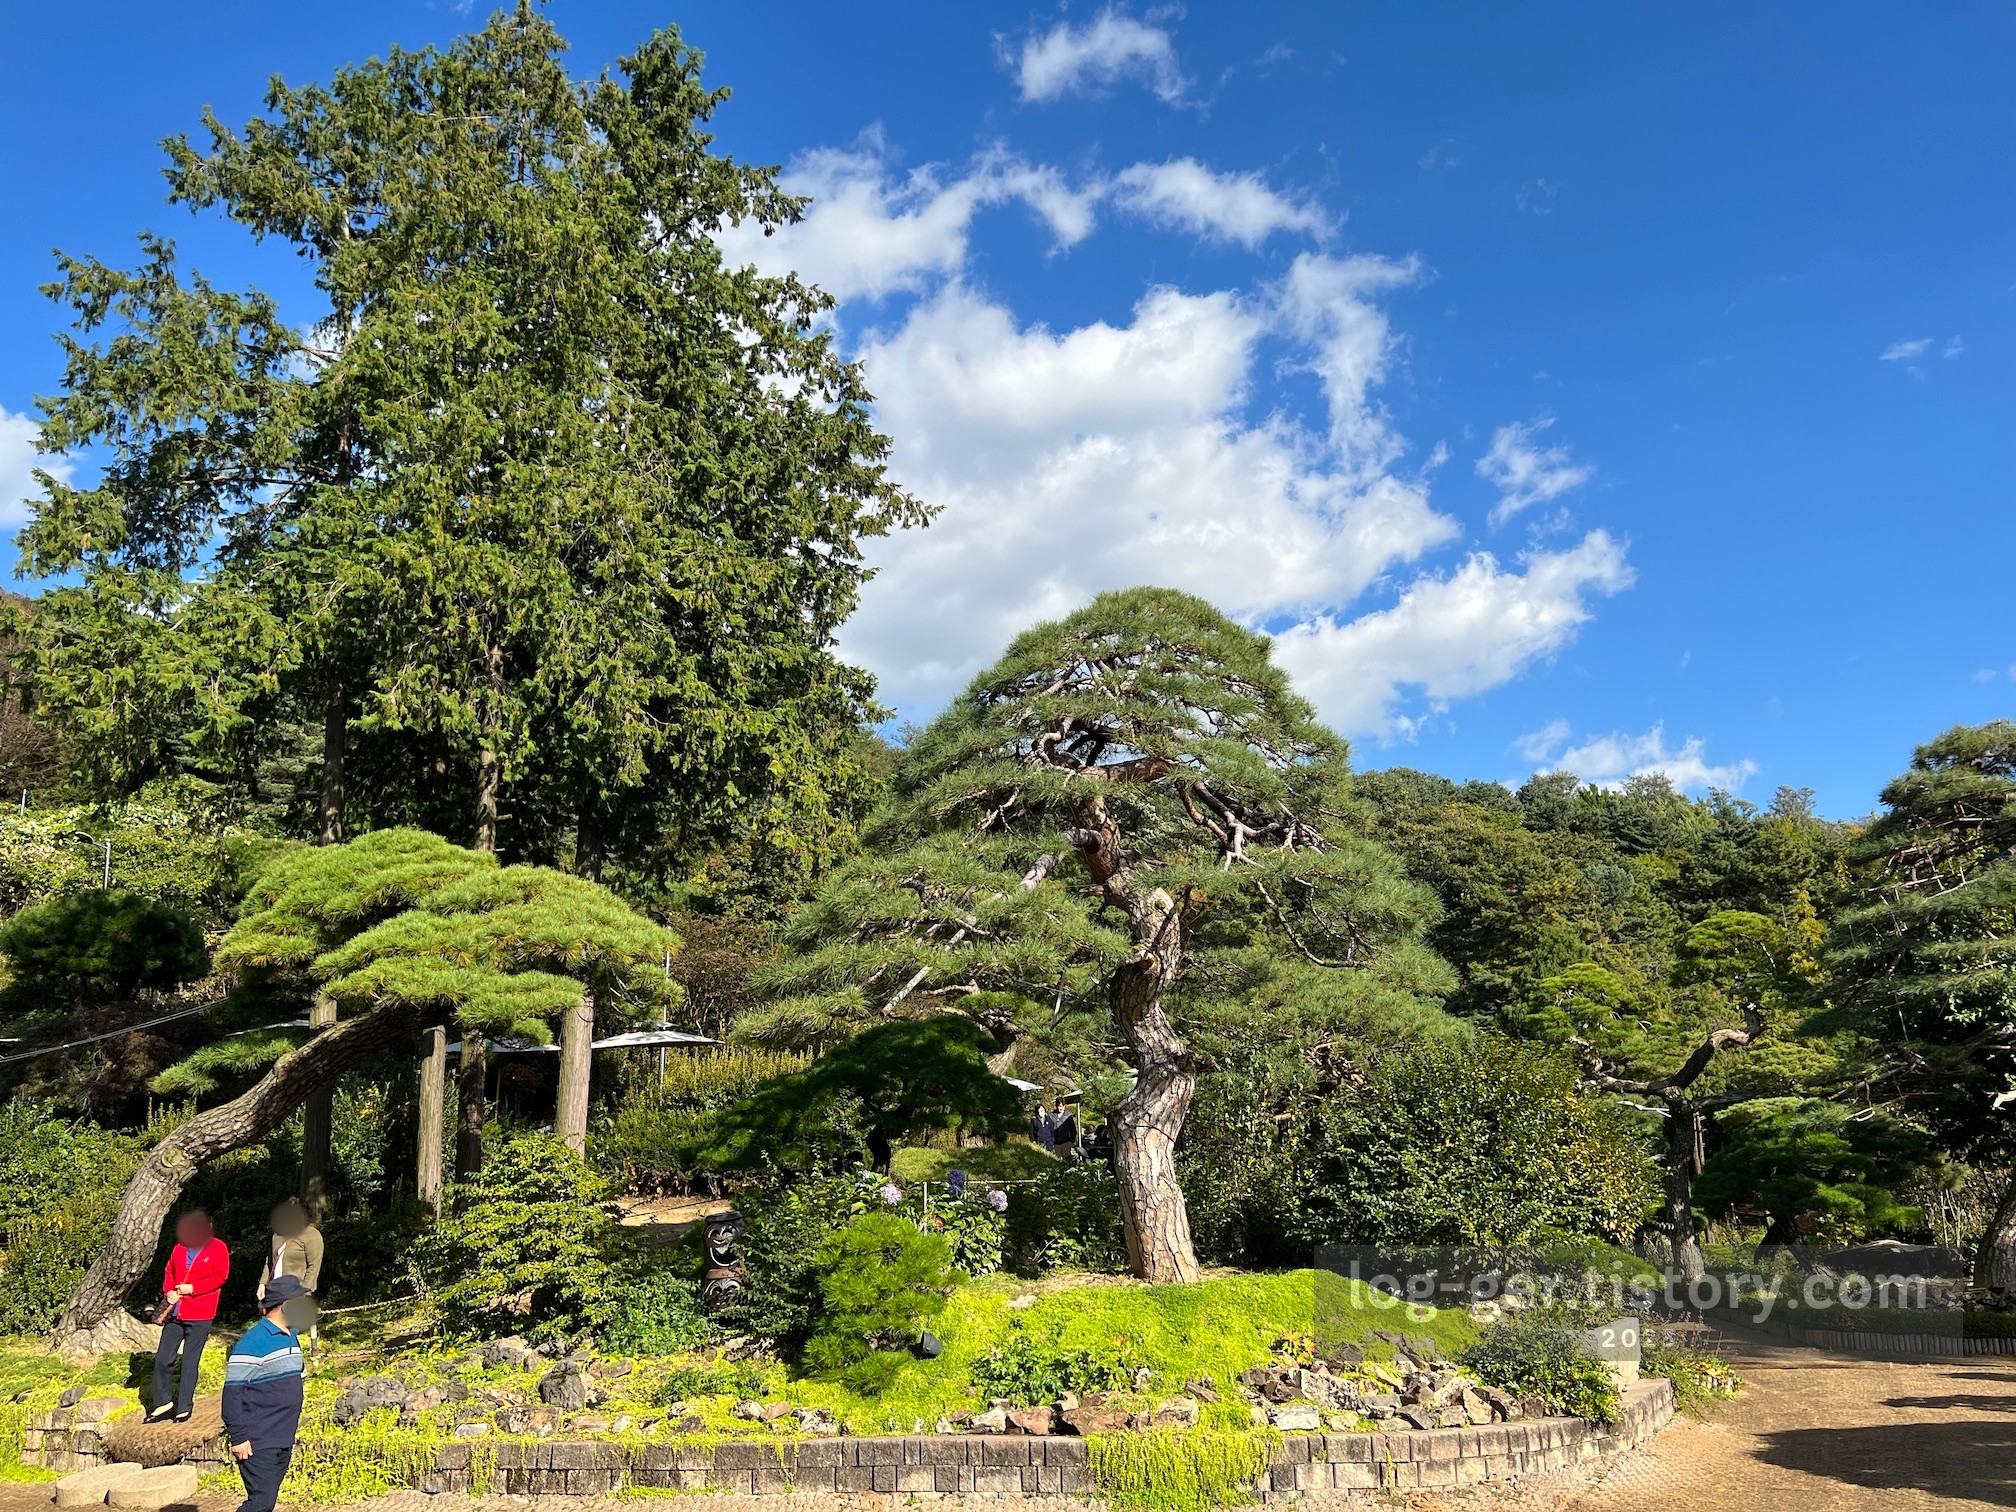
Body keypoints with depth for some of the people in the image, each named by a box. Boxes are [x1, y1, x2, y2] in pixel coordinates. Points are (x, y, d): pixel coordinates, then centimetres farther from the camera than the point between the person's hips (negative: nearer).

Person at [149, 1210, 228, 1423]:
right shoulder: (180, 1247, 12)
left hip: (200, 1316, -5)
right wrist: (168, 1292, -4)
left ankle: (185, 1408, 14)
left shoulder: (217, 1248, -4)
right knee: (162, 1358, 7)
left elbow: (220, 1277, -9)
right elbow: (169, 1272, 15)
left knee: (190, 1361, 2)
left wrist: (193, 1288, -17)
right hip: (174, 1313, 5)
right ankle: (163, 1402, 23)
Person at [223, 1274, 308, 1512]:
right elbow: (232, 1392, -17)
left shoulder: (291, 1337, 11)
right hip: (258, 1444, -8)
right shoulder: (252, 1342, -17)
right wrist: (239, 1437, -18)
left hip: (283, 1442, 8)